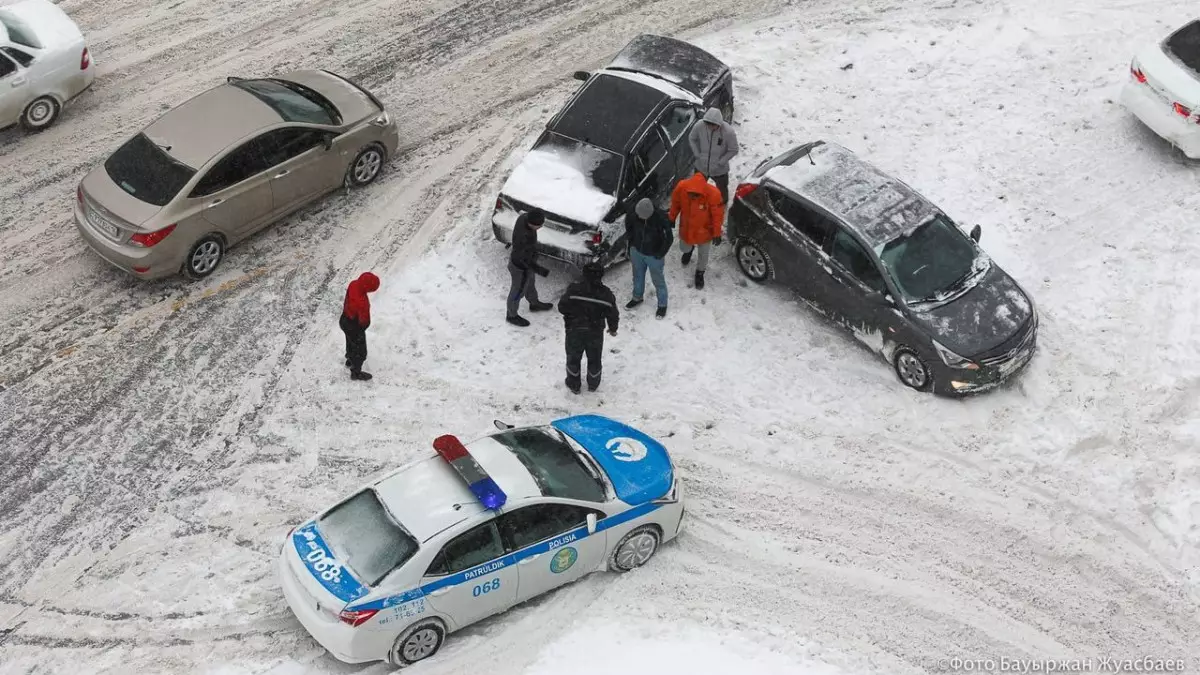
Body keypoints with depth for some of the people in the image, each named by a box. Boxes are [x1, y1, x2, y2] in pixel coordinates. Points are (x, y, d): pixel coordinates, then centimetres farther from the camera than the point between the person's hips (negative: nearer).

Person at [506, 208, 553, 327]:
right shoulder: (524, 237, -43)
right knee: (518, 292, 20)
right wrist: (540, 270, -20)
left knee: (530, 284, 33)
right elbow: (524, 259, -29)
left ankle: (534, 304, 60)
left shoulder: (524, 217, -20)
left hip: (526, 259, 7)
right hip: (521, 268, -7)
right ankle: (512, 316, 46)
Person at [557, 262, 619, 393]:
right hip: (595, 333, 1)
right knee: (594, 359, 23)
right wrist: (613, 329, 16)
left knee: (573, 358, 20)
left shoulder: (573, 289, -18)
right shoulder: (606, 294, -11)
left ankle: (573, 385, 35)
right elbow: (613, 315, -3)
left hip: (574, 332, -1)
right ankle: (593, 384, 40)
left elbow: (562, 307, -16)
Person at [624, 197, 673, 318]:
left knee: (658, 280, 16)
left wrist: (661, 253, -14)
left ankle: (662, 305, 40)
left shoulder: (661, 218, -33)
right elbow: (628, 227, 2)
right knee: (638, 276, 27)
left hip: (653, 255, -4)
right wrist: (632, 243, 3)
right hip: (637, 251, 4)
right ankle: (637, 298, 54)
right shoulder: (632, 214, -24)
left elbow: (669, 237, -18)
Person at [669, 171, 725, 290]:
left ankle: (700, 272, 50)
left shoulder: (713, 194, -37)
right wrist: (671, 219, 5)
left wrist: (717, 234, -15)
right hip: (685, 228, 2)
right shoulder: (681, 187, -31)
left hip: (704, 231, -2)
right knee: (684, 248, 29)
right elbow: (675, 205, -9)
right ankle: (689, 250, 66)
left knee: (703, 254, 20)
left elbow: (718, 215, -21)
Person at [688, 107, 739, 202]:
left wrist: (721, 162, -19)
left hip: (719, 169, -2)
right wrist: (697, 154, -9)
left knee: (722, 191, 23)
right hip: (701, 166, 2)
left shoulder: (728, 132, -31)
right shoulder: (699, 126, -25)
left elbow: (733, 150, -16)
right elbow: (691, 138, -3)